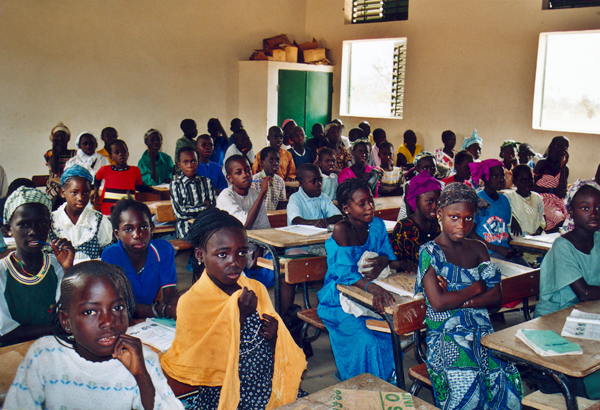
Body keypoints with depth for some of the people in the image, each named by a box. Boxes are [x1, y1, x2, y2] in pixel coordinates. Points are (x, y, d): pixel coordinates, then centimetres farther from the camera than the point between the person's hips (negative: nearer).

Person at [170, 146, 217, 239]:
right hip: (186, 227, -3)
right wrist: (204, 206, -1)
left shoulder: (206, 181, 12)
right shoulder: (175, 184, 2)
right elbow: (180, 213, -6)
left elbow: (214, 206, 5)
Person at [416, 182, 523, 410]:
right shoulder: (430, 252, -2)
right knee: (465, 380, -31)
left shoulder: (478, 249, 14)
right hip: (445, 336, -4)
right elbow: (438, 302, -13)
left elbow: (496, 295, 5)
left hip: (481, 331, 4)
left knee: (507, 371, -24)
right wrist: (476, 288, -2)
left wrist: (461, 301, -11)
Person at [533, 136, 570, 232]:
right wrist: (553, 190, -9)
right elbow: (532, 186, -2)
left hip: (558, 201, 5)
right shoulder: (542, 163, 1)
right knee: (559, 218, -32)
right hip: (543, 199, -4)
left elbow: (563, 190, -4)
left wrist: (562, 166, -4)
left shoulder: (565, 168, 11)